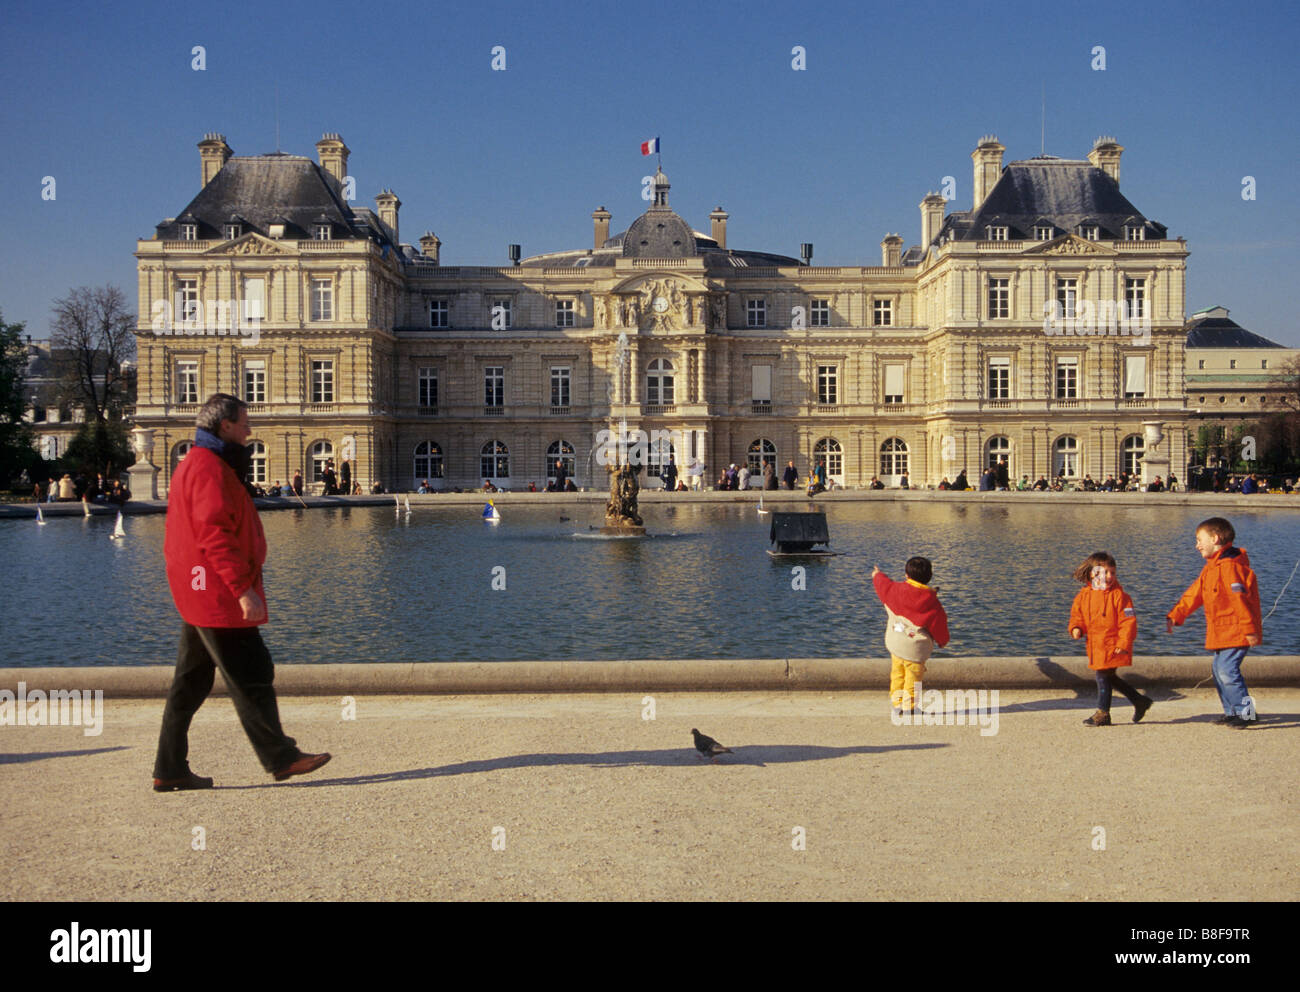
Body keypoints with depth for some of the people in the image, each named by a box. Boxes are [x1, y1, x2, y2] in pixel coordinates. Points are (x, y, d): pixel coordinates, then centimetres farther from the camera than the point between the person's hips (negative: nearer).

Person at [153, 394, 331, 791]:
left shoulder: (193, 464, 20)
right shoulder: (210, 468, -15)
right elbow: (215, 535, -23)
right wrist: (243, 589, -24)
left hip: (198, 595, 11)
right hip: (218, 595, -11)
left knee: (191, 681, 12)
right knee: (252, 677, -4)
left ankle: (170, 769, 15)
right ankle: (280, 758, 3)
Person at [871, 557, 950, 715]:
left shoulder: (896, 589, -5)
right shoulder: (931, 600, -12)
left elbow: (883, 584, 17)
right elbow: (940, 621, -2)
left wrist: (877, 575, 41)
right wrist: (942, 640, 16)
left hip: (894, 642, 4)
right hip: (915, 647, -4)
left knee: (897, 674, 16)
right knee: (913, 675, 5)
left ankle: (897, 703, 22)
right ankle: (909, 706, 7)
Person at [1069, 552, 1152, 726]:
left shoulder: (1118, 595, -11)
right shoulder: (1084, 595, 6)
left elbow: (1128, 620, -12)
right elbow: (1077, 614, 16)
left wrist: (1123, 644, -17)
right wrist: (1076, 628, -5)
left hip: (1112, 646, -7)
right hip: (1095, 646, 7)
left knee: (1103, 676, -5)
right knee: (1110, 678, 15)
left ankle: (1102, 714, 7)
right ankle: (1140, 701, 32)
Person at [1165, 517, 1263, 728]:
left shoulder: (1230, 566, -17)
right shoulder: (1211, 568, 16)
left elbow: (1240, 600, -21)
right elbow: (1193, 594, 17)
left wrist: (1249, 630, -22)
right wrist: (1175, 616, 10)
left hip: (1235, 632, -10)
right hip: (1221, 633, 10)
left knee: (1227, 670, -14)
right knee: (1218, 669, 14)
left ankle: (1246, 712, -6)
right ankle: (1231, 711, 23)